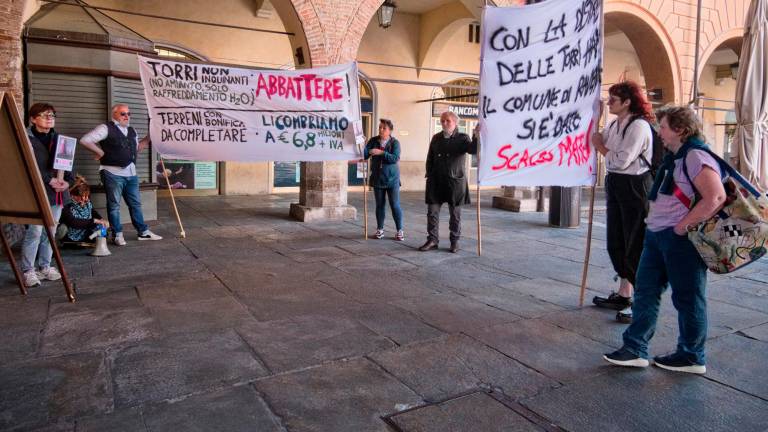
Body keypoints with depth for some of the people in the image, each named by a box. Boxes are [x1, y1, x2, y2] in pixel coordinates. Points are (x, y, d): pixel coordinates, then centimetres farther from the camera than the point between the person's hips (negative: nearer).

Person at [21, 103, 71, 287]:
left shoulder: (59, 139, 15)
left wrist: (67, 181, -3)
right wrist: (50, 180, -18)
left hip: (58, 192, 6)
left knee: (50, 231, 10)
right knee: (35, 231, -9)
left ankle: (45, 267, 20)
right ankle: (28, 271, 0)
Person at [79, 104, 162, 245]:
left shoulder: (132, 131, 14)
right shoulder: (106, 128, -7)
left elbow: (136, 148, 23)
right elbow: (85, 140, -14)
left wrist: (148, 138, 13)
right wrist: (101, 152, -10)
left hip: (131, 173, 7)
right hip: (113, 173, -6)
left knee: (135, 203, 12)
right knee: (114, 205, 4)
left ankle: (143, 232, 21)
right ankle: (117, 235, 13)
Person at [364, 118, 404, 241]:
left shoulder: (395, 142, -6)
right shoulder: (373, 141, 2)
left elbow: (395, 158, -18)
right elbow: (365, 154, -7)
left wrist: (381, 152, -26)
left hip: (392, 179, -3)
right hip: (377, 178, 3)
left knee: (395, 205, -1)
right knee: (380, 205, 10)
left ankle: (399, 231, 8)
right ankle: (380, 229, 21)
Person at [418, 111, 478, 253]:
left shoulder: (462, 138, 0)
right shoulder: (436, 138, 10)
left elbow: (473, 150, -17)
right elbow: (430, 159, 12)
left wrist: (476, 137, -34)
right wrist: (429, 176, 4)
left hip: (455, 182, -3)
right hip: (436, 182, 3)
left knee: (455, 214, 6)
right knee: (432, 212, 3)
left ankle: (455, 242, 18)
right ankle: (432, 240, 13)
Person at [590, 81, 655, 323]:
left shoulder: (639, 126, -15)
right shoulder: (615, 125, 12)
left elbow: (621, 160, -19)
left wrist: (601, 147, -6)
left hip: (634, 187, -9)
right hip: (614, 185, 9)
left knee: (635, 244, -2)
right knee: (616, 242, 15)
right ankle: (623, 295, 29)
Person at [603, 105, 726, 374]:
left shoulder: (696, 156, -15)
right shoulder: (675, 157, 16)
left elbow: (716, 197, -25)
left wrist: (683, 226, -22)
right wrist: (655, 222, 15)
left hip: (681, 240, -10)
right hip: (657, 234, 10)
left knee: (687, 299, 5)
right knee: (645, 291, 10)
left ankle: (691, 358, 21)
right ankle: (635, 349, 17)